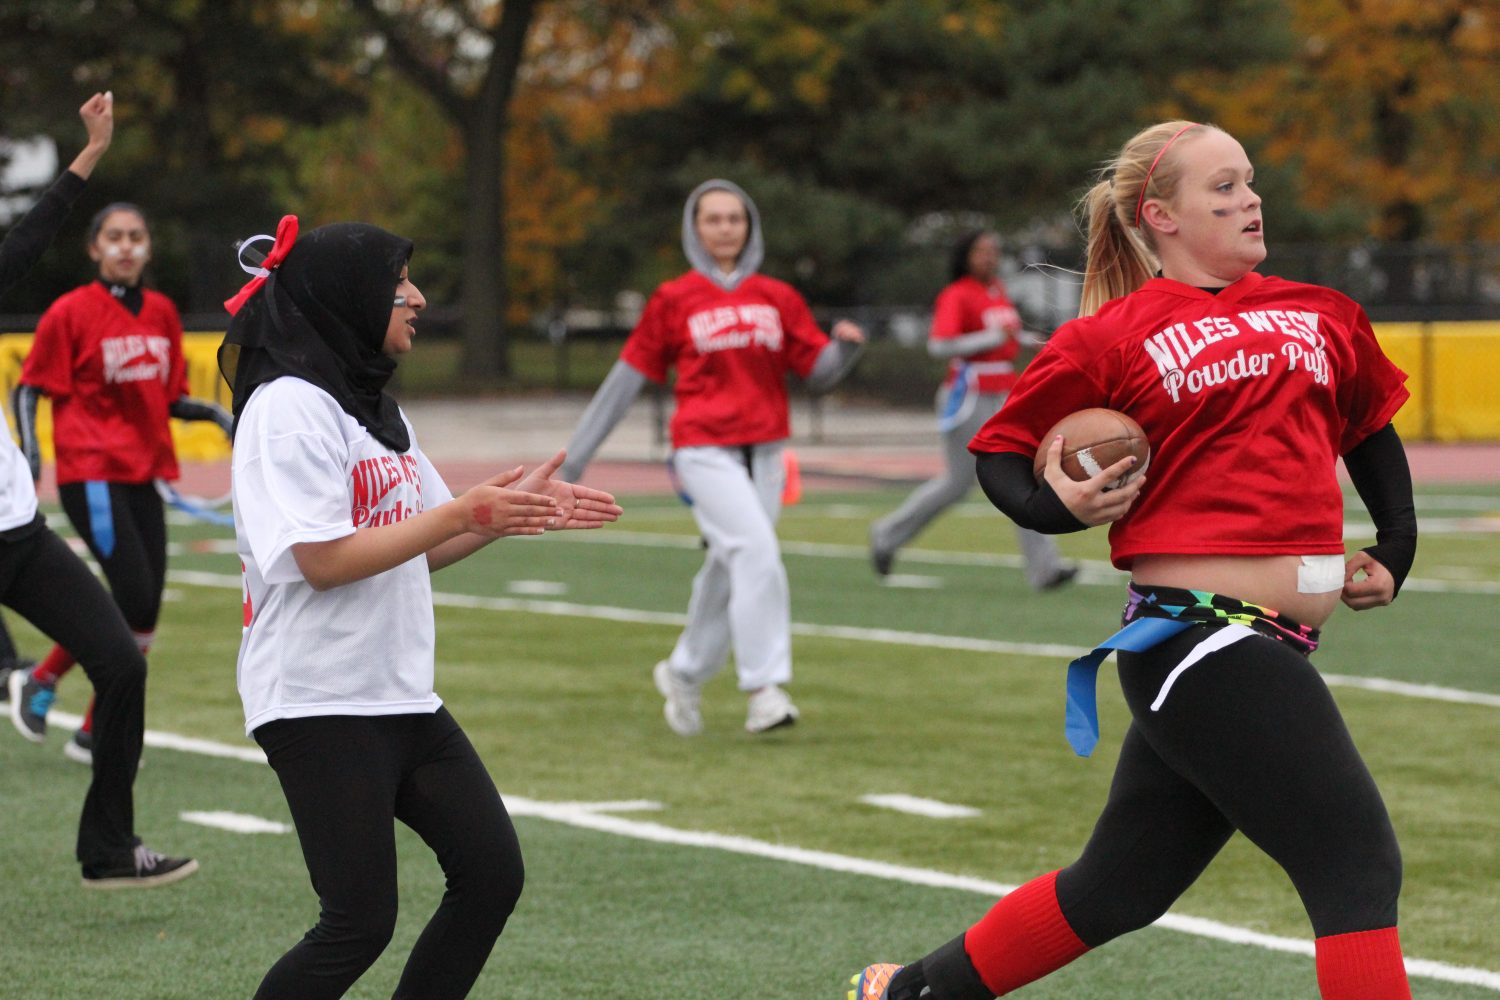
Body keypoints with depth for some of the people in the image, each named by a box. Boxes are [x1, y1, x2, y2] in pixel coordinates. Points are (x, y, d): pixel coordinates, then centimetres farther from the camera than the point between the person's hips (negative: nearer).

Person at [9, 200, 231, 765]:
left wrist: (212, 414, 1)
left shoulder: (162, 313, 11)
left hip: (142, 476, 6)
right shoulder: (71, 312, -5)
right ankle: (41, 681, 2)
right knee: (134, 596, -17)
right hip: (90, 472, -6)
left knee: (145, 611, 2)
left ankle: (96, 735, 12)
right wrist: (28, 446, -17)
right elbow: (29, 388, -2)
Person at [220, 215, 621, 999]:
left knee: (491, 872, 4)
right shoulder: (288, 407, -14)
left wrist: (516, 508, 5)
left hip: (401, 694, 9)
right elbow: (324, 560, -21)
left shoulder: (375, 408, 16)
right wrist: (464, 515, -20)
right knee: (360, 920, -10)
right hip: (319, 702, -9)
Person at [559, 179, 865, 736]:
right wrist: (576, 455, 6)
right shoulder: (674, 300, 2)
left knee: (727, 571, 8)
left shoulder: (778, 298, 10)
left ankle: (684, 675, 30)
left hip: (764, 452, 4)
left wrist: (845, 348, -15)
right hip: (704, 452, -4)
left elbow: (819, 373, 8)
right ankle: (764, 687, -21)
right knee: (756, 550, -21)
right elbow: (627, 378, 5)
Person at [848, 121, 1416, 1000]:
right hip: (1199, 634, -7)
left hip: (1274, 653, 7)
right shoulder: (1114, 336, -3)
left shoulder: (1322, 317, 13)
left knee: (1117, 891, 16)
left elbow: (1372, 431, 29)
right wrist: (1062, 507, -14)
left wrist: (1395, 553, 19)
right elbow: (999, 452, 5)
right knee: (1358, 867, -13)